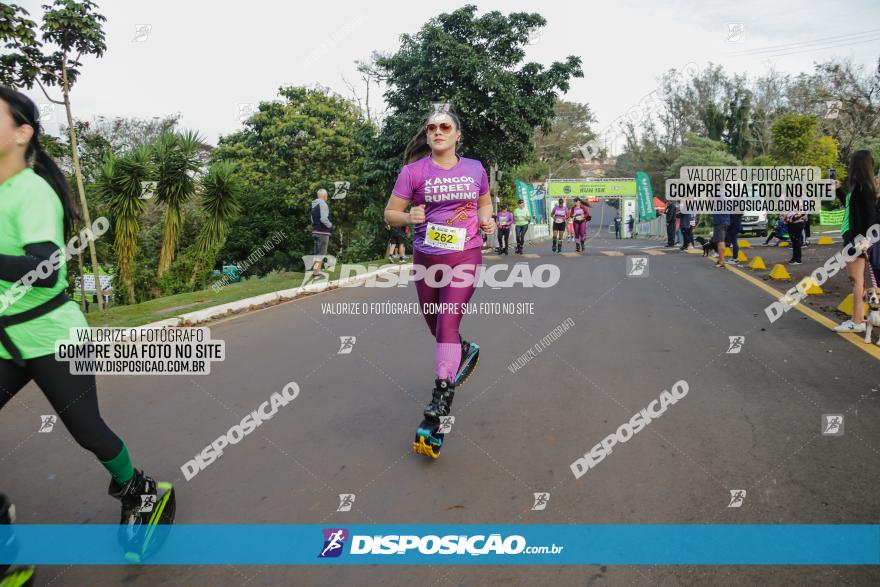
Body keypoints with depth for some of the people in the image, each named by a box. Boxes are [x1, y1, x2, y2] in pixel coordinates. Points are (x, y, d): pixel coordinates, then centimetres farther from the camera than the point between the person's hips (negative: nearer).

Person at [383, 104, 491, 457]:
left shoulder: (475, 169, 4)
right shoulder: (413, 171, -4)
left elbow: (485, 202, 22)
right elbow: (390, 213, -1)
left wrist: (487, 220, 0)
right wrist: (409, 217, -23)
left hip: (465, 255, -1)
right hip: (426, 256, 2)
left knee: (448, 324, -14)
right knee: (435, 325, 15)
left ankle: (440, 403, -11)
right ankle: (465, 351, 49)